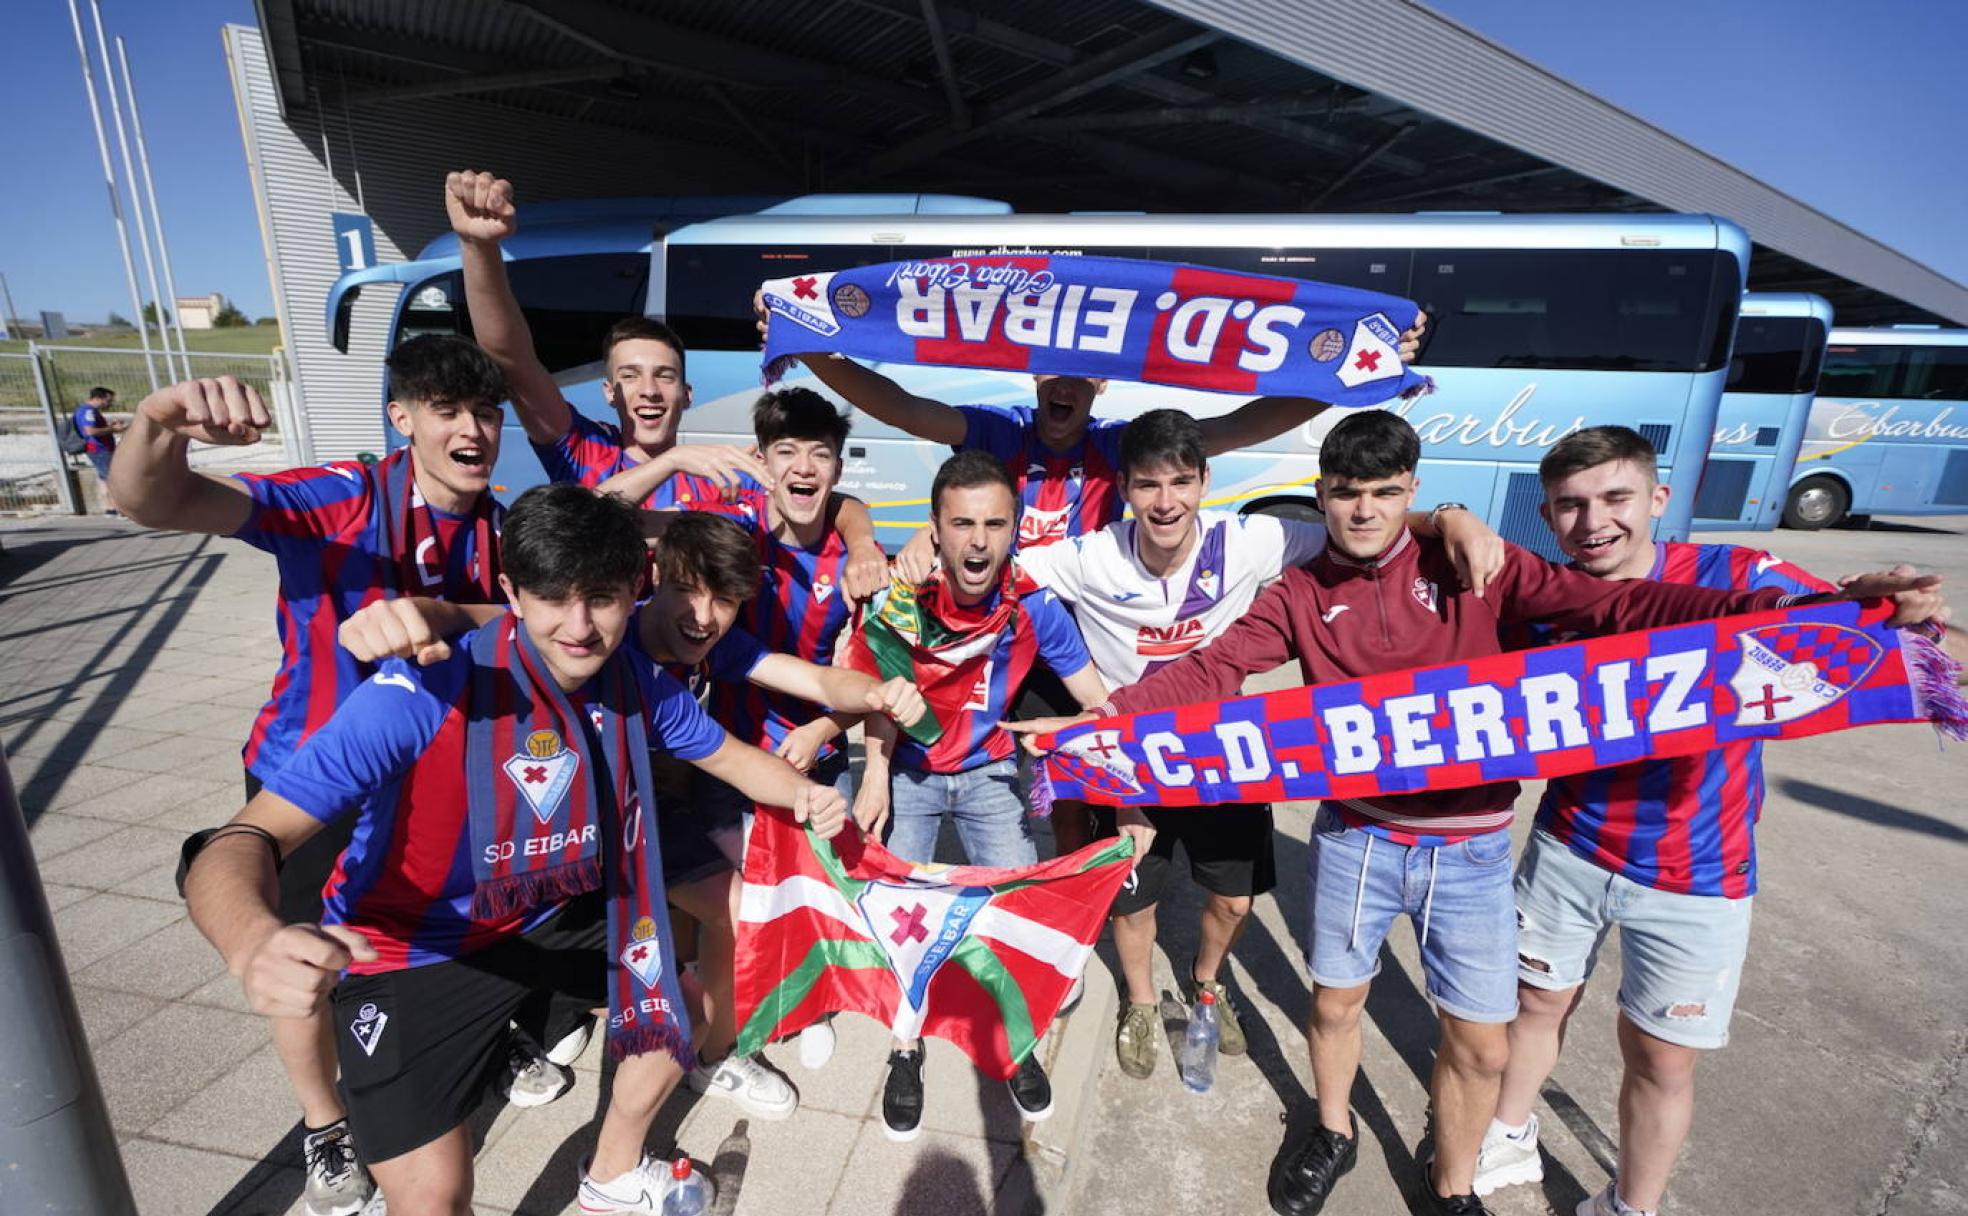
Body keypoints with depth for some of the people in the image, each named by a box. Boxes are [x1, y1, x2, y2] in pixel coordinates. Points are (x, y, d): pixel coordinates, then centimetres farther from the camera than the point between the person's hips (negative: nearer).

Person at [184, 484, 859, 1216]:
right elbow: (244, 843, -32)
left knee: (680, 990, 12)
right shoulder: (426, 692, -31)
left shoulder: (634, 675, -13)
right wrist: (254, 944, -55)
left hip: (560, 916, 6)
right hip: (411, 955, -5)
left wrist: (802, 793, -18)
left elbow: (724, 753, 2)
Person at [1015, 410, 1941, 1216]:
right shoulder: (1300, 595, -3)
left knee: (1481, 1043, 11)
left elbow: (1612, 607, -11)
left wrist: (1797, 608, -21)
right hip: (1356, 838, 1)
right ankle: (1332, 1133, 49)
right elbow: (1211, 669, -10)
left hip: (1471, 847, 0)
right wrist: (1107, 717, -22)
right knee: (1334, 1000, 19)